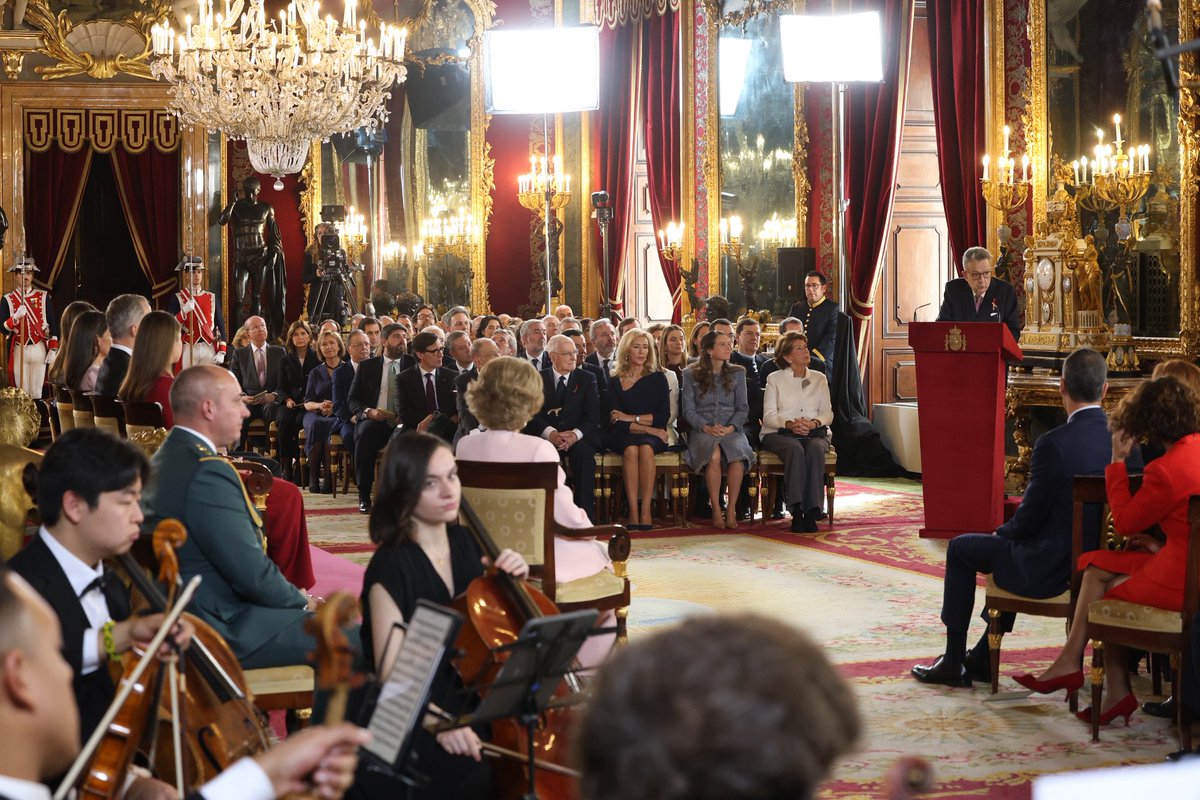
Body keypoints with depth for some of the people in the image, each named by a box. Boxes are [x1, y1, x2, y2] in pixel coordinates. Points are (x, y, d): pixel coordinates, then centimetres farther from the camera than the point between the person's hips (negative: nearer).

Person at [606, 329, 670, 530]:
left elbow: (664, 416, 1)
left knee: (645, 448, -34)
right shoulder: (615, 381, 7)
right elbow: (615, 421, -2)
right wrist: (648, 428, -12)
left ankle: (646, 511, -37)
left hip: (653, 437, 0)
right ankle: (633, 512, -38)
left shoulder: (657, 378, 10)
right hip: (623, 437, 0)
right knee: (631, 448, -34)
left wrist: (631, 418, -7)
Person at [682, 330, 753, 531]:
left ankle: (731, 510, -26)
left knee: (737, 454, -34)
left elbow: (742, 408, 9)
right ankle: (716, 511, -27)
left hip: (731, 429, 1)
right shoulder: (691, 375, 8)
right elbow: (688, 410, 3)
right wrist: (707, 427, -14)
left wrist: (730, 427, -10)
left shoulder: (737, 373, 13)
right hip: (702, 430, -1)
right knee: (714, 455, -36)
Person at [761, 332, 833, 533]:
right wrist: (790, 424, -19)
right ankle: (796, 511, -40)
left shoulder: (819, 379, 18)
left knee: (815, 449, -35)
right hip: (780, 433, -2)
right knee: (795, 449, -37)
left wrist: (814, 422, -12)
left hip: (815, 433, 2)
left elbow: (828, 413, 11)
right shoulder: (775, 379, 10)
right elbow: (768, 416, 1)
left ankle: (812, 512, -39)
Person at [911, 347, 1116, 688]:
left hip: (1052, 569, -7)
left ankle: (953, 662, 23)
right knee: (1009, 546, 35)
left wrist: (1002, 533, 7)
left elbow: (1030, 517, -16)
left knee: (960, 549, 17)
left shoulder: (1053, 443, -24)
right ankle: (982, 658, 41)